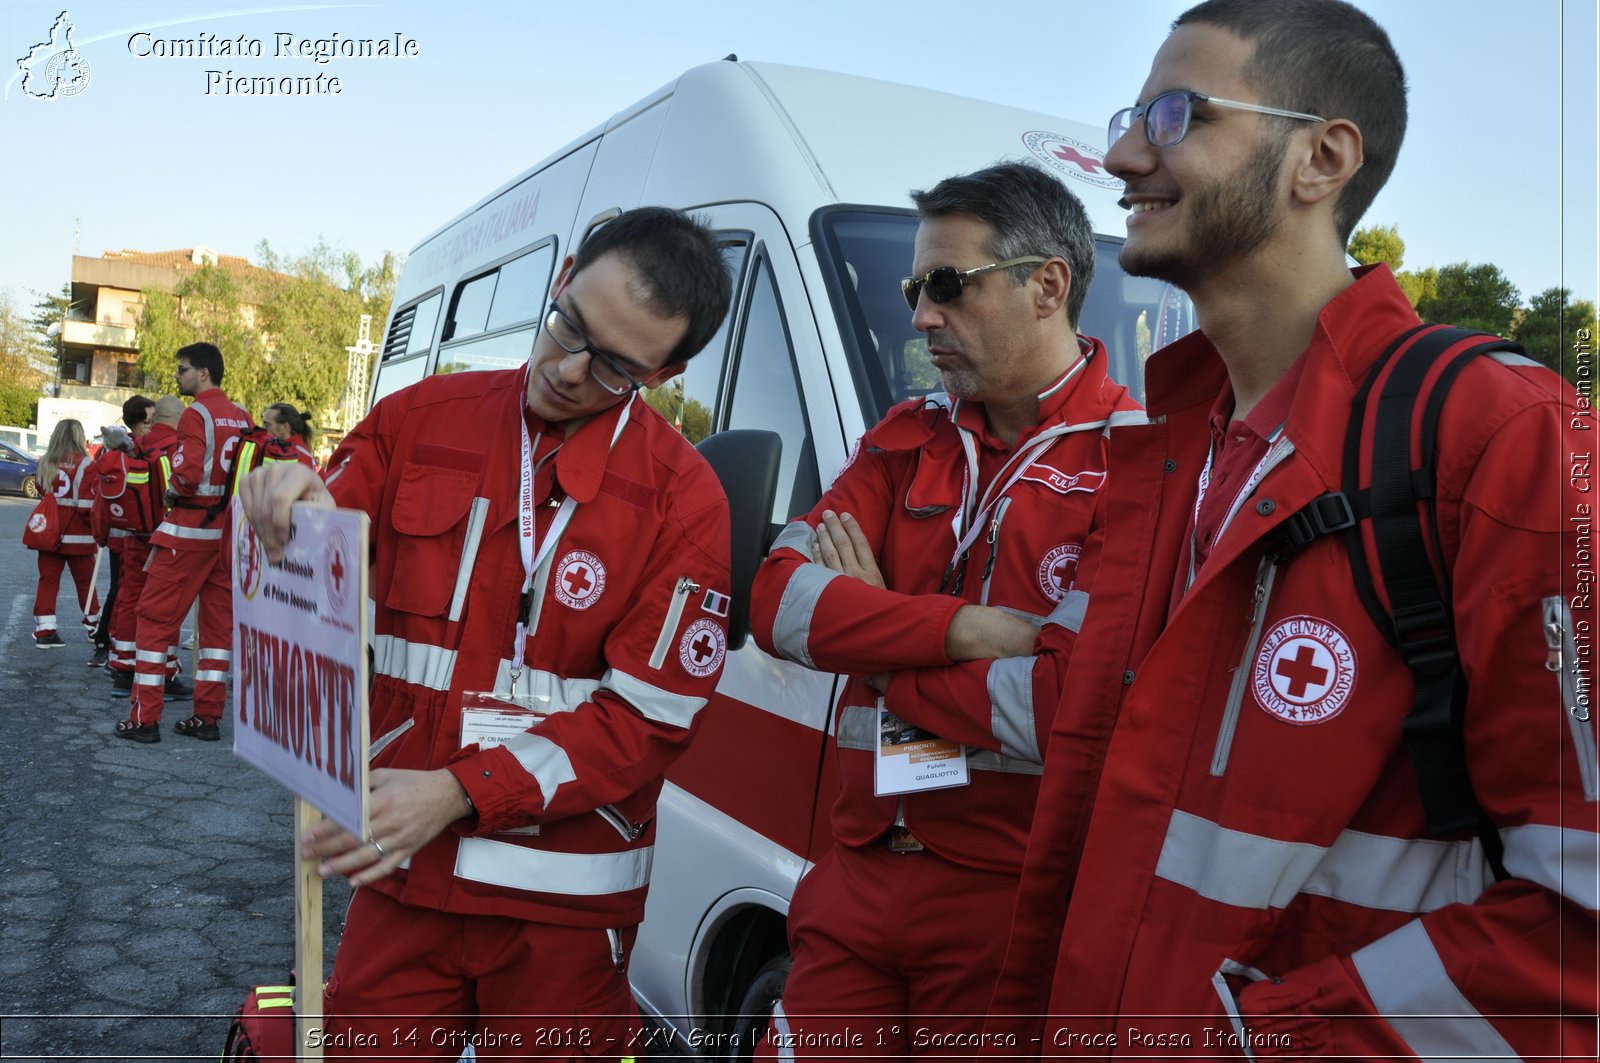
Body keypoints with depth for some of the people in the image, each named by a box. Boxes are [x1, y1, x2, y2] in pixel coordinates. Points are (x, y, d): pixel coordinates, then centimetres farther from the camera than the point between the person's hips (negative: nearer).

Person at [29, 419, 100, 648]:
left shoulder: (45, 464, 2)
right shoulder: (84, 464, -13)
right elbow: (88, 506, -15)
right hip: (78, 536, -4)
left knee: (48, 581, 7)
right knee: (85, 581, 10)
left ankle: (44, 631, 2)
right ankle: (94, 625, 23)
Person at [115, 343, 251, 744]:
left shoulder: (196, 414, -11)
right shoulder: (242, 416, 10)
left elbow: (188, 475, -21)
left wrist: (170, 493, -2)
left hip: (190, 529, -7)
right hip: (229, 530, 7)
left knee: (155, 615, 1)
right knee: (219, 618, 10)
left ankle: (144, 718, 2)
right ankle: (207, 716, 14)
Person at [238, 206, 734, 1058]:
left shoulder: (680, 496, -10)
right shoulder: (420, 419, 1)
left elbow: (646, 720, -12)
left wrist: (460, 792, -19)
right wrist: (290, 527, -17)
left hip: (562, 903, -2)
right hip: (399, 873, 3)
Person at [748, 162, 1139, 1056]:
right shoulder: (905, 441, 9)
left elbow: (1076, 710, -23)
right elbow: (777, 601, -2)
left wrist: (866, 632, -10)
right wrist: (962, 628, -16)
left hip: (1013, 899, -5)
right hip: (859, 878, 6)